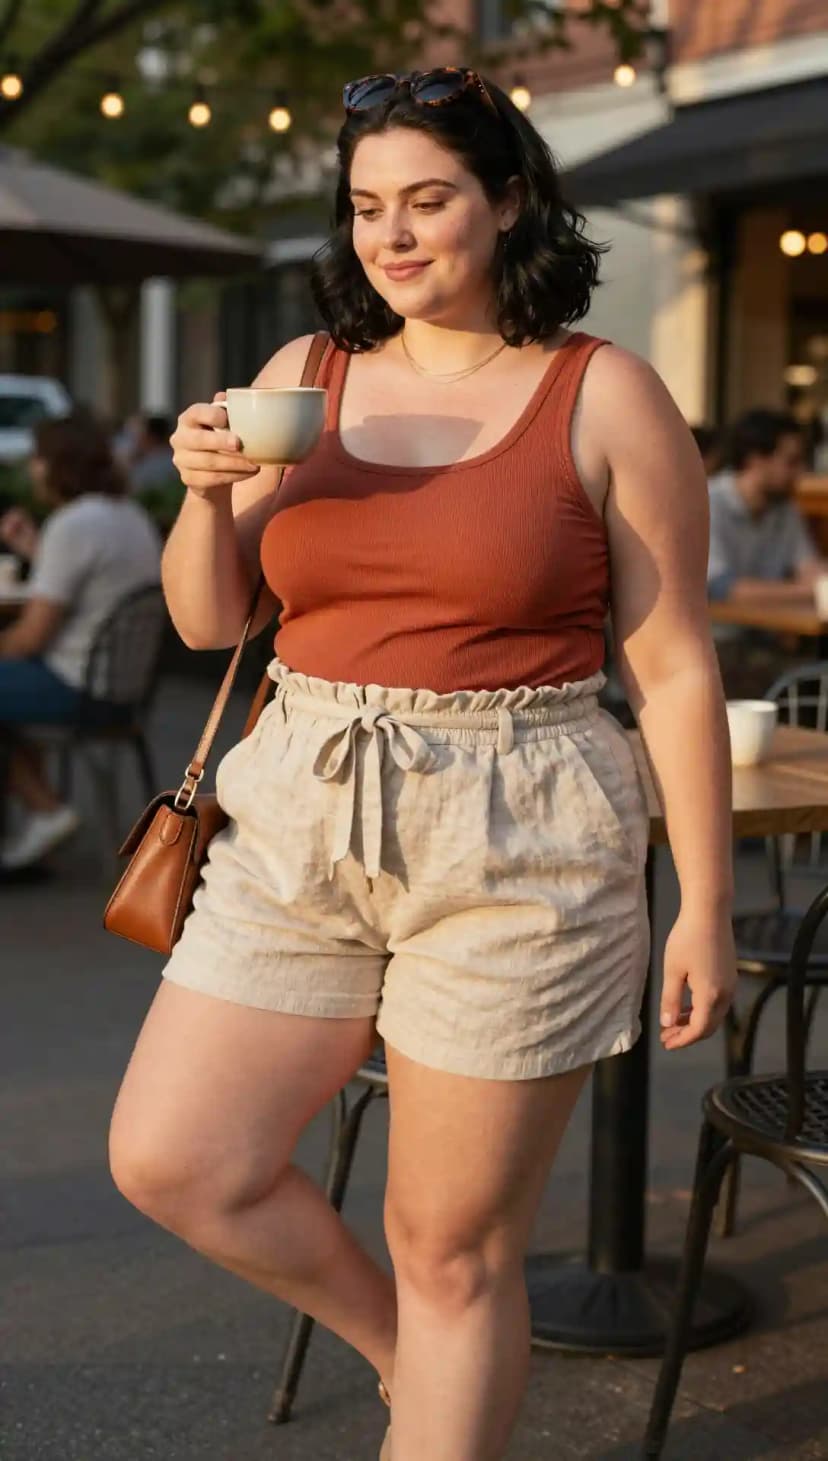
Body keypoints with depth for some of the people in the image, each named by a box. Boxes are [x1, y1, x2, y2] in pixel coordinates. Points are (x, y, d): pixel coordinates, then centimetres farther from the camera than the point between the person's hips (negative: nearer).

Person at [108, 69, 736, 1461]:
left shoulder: (604, 396, -3)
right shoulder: (305, 376, 8)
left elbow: (674, 666, -3)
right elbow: (207, 620, 11)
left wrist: (705, 903, -5)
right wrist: (206, 492, -10)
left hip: (517, 844, -5)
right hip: (303, 822, 5)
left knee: (451, 1248, 3)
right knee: (172, 1163, 5)